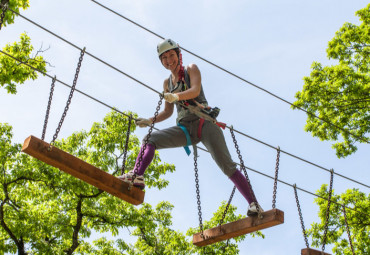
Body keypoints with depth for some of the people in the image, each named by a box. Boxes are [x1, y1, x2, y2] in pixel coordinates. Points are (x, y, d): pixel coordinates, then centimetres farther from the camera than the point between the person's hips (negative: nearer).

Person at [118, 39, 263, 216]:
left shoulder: (191, 69, 5)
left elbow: (195, 90, -16)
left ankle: (253, 204, -16)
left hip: (204, 122, -5)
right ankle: (137, 176, -32)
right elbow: (168, 112, 22)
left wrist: (176, 96, -35)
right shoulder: (167, 83, 18)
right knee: (150, 139, -16)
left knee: (226, 165, -16)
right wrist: (150, 121, 4)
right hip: (185, 128, 5)